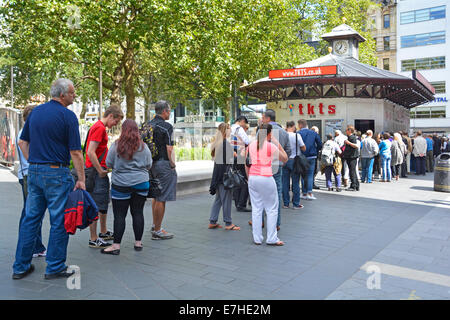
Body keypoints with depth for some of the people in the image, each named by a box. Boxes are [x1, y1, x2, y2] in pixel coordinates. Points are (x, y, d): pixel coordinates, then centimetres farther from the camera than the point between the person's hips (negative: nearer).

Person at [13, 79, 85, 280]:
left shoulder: (35, 111, 11)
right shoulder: (67, 116, -11)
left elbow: (22, 142, 15)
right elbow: (75, 152, -13)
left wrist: (33, 164, 17)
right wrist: (81, 180, -8)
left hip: (34, 172, 7)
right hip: (56, 174, -7)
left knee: (30, 218, 14)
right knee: (59, 221, 4)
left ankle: (20, 267, 22)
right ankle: (54, 268, 12)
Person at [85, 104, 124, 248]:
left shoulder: (99, 127, 17)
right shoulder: (99, 128, -15)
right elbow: (91, 152, -22)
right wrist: (100, 171, -18)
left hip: (100, 171, 11)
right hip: (97, 172, -11)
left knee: (104, 203, 19)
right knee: (95, 206, -5)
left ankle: (103, 232, 32)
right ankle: (93, 239, 2)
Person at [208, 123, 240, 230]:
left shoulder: (217, 143, 14)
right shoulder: (225, 143, -14)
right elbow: (227, 162, -18)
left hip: (218, 175, 9)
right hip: (224, 175, -9)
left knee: (218, 199, 14)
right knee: (226, 199, -1)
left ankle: (212, 222, 17)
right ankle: (228, 223, 7)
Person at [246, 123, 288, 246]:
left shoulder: (251, 145, 8)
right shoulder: (271, 146, -7)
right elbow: (285, 159, 4)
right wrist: (277, 143, 5)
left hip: (253, 178, 5)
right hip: (266, 178, -5)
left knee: (256, 209, 9)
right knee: (272, 209, 6)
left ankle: (257, 238, 12)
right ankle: (272, 238, 9)